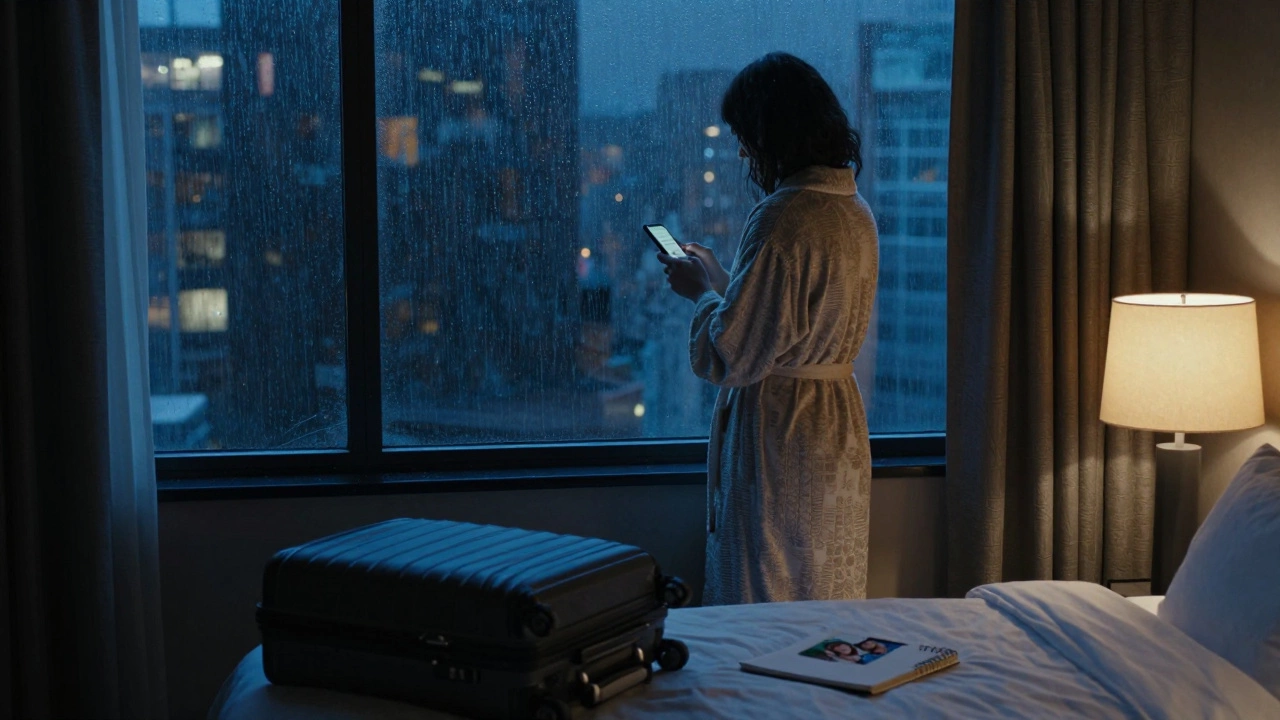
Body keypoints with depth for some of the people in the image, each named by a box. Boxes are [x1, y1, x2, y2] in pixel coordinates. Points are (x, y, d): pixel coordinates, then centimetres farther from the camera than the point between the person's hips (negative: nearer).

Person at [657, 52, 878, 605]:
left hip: (776, 430, -9)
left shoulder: (781, 218, -21)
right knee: (829, 599, 17)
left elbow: (734, 356, -20)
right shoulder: (854, 211, 7)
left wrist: (699, 290, -3)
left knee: (764, 614, 2)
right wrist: (715, 275, 21)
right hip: (841, 423, 9)